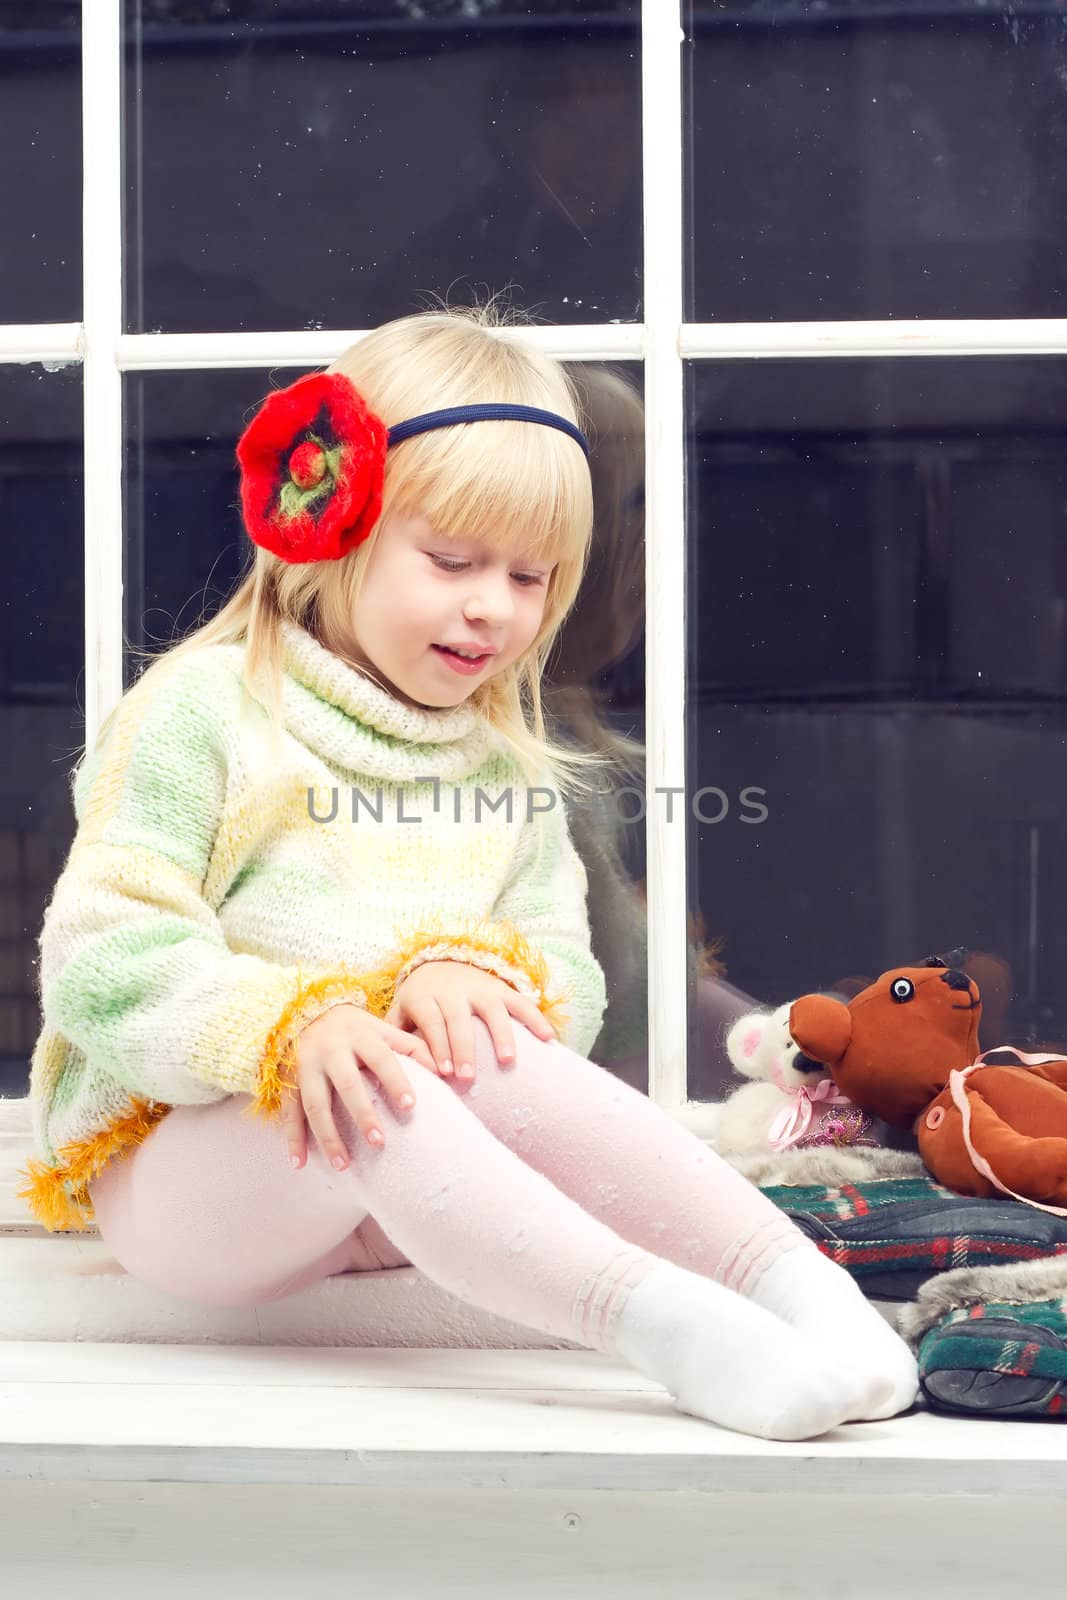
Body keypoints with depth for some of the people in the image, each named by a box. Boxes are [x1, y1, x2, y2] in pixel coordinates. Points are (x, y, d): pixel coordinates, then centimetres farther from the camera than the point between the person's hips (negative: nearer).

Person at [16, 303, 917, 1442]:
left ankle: (799, 1285, -37)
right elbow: (101, 963, -15)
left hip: (379, 1201, 5)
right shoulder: (205, 711, -7)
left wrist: (473, 969, -19)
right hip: (174, 1170, -4)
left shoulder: (508, 760, 11)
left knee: (498, 1058, -30)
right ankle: (662, 1326, -50)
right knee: (370, 1088, -37)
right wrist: (288, 1024, -33)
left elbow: (566, 975, 5)